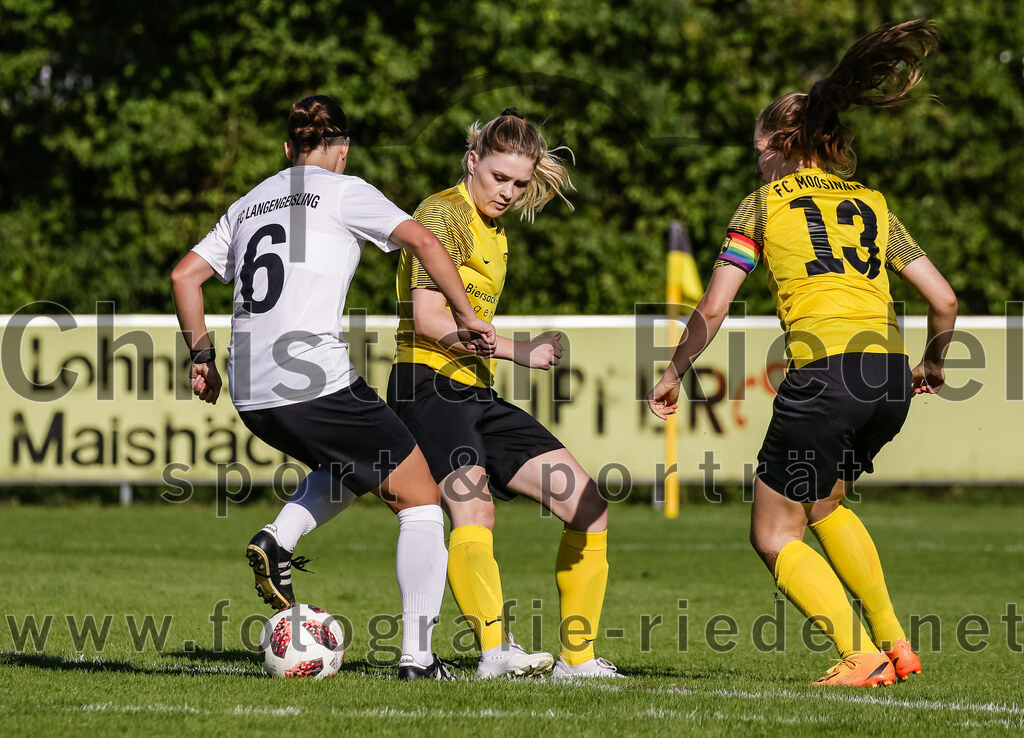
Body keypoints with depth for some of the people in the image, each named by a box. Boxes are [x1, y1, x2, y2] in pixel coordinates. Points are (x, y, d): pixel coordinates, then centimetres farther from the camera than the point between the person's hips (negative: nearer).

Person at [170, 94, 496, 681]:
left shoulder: (250, 203, 20)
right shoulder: (342, 191, 2)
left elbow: (186, 274, 18)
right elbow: (424, 242, -9)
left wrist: (202, 356, 23)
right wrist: (466, 317, -1)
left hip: (250, 395, 7)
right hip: (317, 383, -7)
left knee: (353, 467, 33)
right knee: (421, 499, 5)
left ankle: (276, 542, 6)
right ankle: (418, 655, -5)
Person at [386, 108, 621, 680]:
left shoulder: (495, 234, 22)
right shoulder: (443, 214, -6)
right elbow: (428, 320, -15)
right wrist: (516, 351, -14)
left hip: (478, 396, 9)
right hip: (430, 388, -9)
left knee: (590, 508, 5)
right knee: (474, 509, -33)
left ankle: (578, 657, 12)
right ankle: (496, 651, -51)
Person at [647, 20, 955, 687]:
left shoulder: (764, 206, 8)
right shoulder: (873, 205, 20)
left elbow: (713, 310, 0)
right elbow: (944, 299, 17)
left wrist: (673, 376, 13)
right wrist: (933, 367, 34)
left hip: (823, 375, -6)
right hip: (890, 380, 6)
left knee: (775, 536, 8)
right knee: (823, 505, 29)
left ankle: (862, 657, -8)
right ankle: (896, 643, 21)